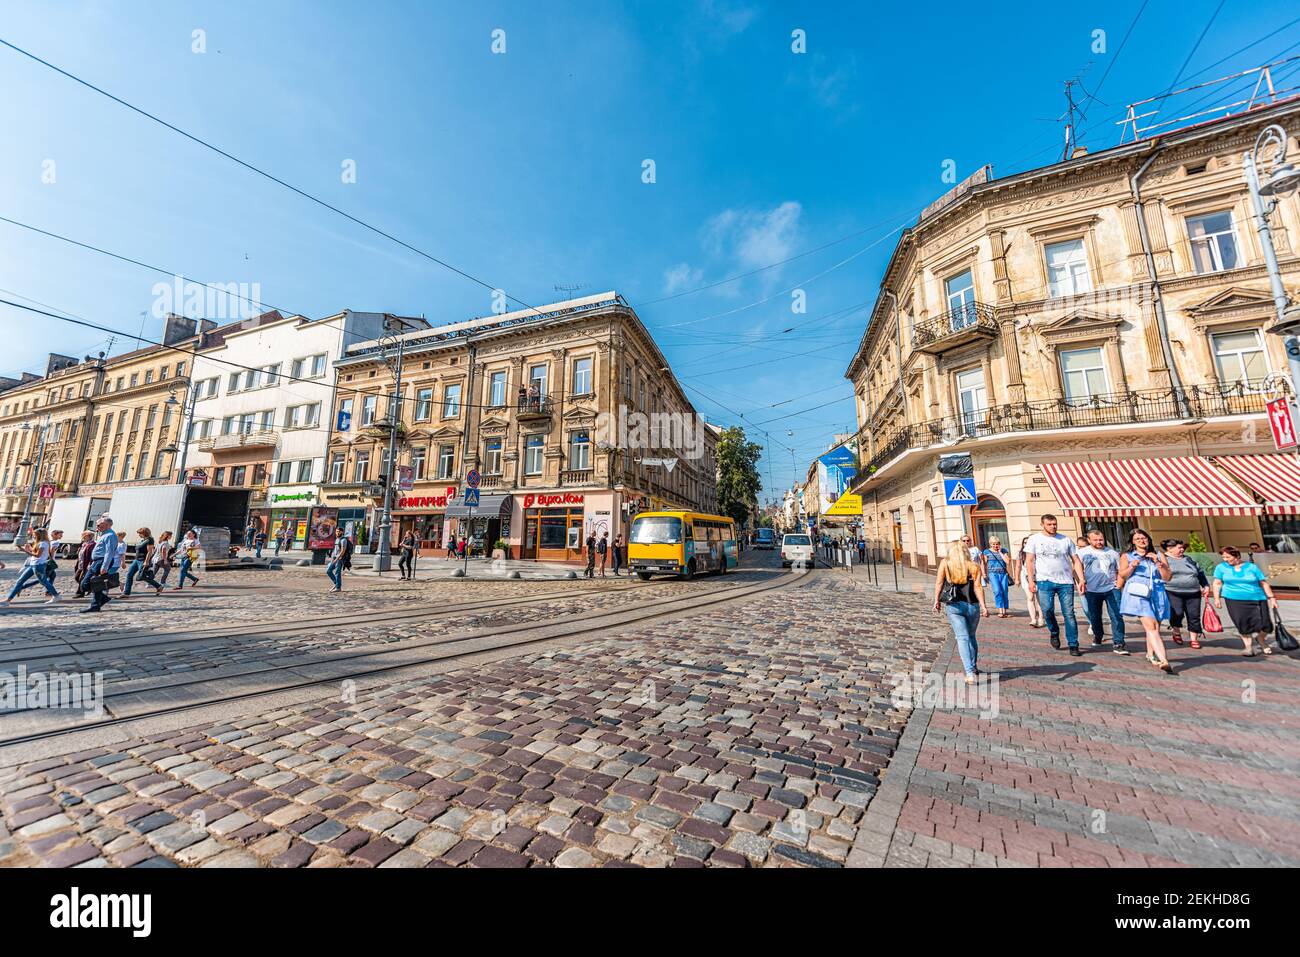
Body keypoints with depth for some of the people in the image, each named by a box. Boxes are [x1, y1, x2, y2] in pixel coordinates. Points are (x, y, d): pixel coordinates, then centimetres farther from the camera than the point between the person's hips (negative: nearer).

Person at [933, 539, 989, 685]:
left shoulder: (945, 563, 1)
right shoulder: (974, 567, 3)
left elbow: (939, 583, -3)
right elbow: (977, 587, -7)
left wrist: (937, 600, 5)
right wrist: (983, 606, -8)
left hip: (953, 606, -2)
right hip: (972, 605, 2)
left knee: (962, 638, 0)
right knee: (971, 636, 21)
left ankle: (970, 673, -10)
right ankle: (974, 668, 33)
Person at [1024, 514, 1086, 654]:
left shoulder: (1066, 539, 9)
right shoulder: (1035, 539, 4)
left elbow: (1076, 560, 10)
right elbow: (1029, 561, 1)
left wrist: (1081, 580, 0)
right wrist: (1031, 580, -6)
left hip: (1066, 582, 2)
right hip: (1045, 581, -1)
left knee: (1069, 614, 1)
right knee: (1047, 609, -10)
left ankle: (1073, 645, 9)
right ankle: (1054, 633, 17)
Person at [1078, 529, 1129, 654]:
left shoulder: (1113, 553, 7)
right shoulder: (1083, 552, 2)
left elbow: (1120, 571, 14)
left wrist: (1119, 583, 3)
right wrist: (1082, 583, -7)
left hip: (1111, 589, 1)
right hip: (1092, 591, -1)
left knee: (1117, 616, -7)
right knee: (1094, 617, 10)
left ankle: (1118, 643, -3)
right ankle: (1097, 636, 33)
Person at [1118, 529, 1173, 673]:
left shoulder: (1159, 555, 17)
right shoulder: (1127, 556, 12)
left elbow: (1167, 577, 9)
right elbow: (1122, 576, 8)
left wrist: (1158, 563, -4)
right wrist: (1132, 567, -10)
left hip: (1156, 594, 3)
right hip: (1138, 595, -3)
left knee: (1155, 628, 6)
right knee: (1151, 626, -17)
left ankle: (1151, 654, 27)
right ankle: (1164, 661, -24)